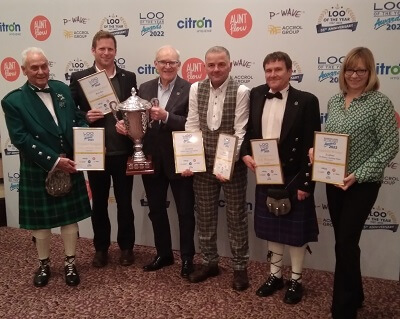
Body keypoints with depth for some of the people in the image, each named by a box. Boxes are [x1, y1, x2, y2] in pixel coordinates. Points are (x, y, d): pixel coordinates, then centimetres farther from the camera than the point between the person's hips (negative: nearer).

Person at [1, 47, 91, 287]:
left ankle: (70, 263, 30)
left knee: (70, 218, 13)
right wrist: (54, 161, -21)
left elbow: (78, 120, 7)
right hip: (38, 172, -3)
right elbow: (21, 139, -16)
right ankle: (44, 264, 34)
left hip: (70, 167, 3)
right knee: (41, 221, 13)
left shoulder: (62, 89, 3)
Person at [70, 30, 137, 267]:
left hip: (123, 152, 1)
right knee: (99, 203, 14)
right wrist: (85, 117, -19)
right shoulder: (79, 78, 0)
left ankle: (126, 247, 29)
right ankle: (101, 248, 31)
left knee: (125, 203, 12)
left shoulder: (129, 77, 4)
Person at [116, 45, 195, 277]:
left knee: (185, 211, 8)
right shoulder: (145, 88, 7)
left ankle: (188, 257, 26)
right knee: (156, 210, 16)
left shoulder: (189, 89, -9)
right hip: (152, 160, 5)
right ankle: (164, 254, 35)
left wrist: (166, 116, -28)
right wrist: (125, 124, -14)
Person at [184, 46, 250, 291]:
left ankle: (240, 266, 23)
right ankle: (210, 262, 31)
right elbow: (192, 126, 2)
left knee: (237, 216, 7)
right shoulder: (196, 89, 2)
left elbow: (241, 132, -13)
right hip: (203, 163, 4)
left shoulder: (240, 92, -10)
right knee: (205, 215, 13)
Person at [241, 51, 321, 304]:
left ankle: (296, 280, 28)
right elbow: (249, 130, 9)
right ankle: (275, 275, 34)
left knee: (296, 230, 10)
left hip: (294, 177, -4)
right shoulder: (256, 95, 3)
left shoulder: (306, 101, -10)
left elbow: (311, 146, -12)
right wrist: (245, 154, -10)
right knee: (272, 228, 17)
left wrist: (306, 182, -15)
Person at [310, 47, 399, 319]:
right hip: (333, 181, 6)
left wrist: (358, 175, -20)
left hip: (362, 184, -6)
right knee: (344, 241, 15)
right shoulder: (334, 101, 7)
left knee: (345, 243, -2)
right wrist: (316, 149, -6)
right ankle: (354, 295, 35)